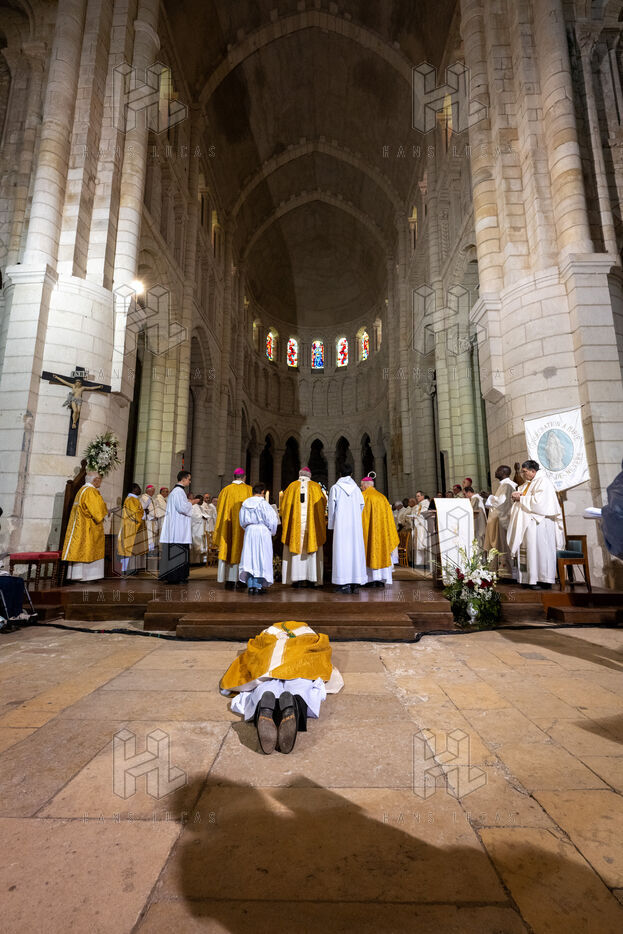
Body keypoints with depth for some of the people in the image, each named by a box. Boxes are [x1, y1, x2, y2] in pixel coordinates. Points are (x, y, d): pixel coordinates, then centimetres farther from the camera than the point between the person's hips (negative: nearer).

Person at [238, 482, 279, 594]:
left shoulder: (245, 503, 4)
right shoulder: (263, 503, -11)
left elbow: (242, 521, 12)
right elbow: (272, 519, -9)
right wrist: (271, 532, 6)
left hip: (249, 531, 4)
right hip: (262, 531, -4)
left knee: (250, 557, 8)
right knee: (261, 557, 3)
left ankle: (250, 585, 6)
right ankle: (258, 585, 5)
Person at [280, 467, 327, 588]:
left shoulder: (292, 486, 3)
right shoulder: (315, 486, 2)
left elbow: (284, 505, 7)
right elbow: (323, 503, 6)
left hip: (295, 523, 0)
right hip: (312, 524, 0)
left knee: (295, 548, 5)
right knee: (311, 550, 6)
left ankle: (296, 578, 3)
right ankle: (311, 579, 5)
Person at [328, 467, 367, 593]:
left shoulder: (335, 488, 0)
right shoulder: (357, 489, 7)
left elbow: (331, 507, -1)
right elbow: (362, 506, 6)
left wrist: (331, 524, 7)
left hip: (341, 524, -3)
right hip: (355, 524, 3)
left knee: (342, 550, -2)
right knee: (356, 549, 5)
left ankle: (345, 584, -5)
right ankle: (356, 583, 5)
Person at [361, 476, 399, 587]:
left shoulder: (363, 497, -3)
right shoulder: (382, 497, 12)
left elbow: (358, 515, -3)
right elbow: (388, 516, 13)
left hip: (368, 530, -4)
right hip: (382, 529, 4)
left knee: (370, 549, 1)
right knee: (382, 549, 6)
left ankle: (372, 579, -1)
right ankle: (382, 580, 5)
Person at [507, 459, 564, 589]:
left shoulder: (543, 481, -8)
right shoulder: (527, 483, 18)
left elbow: (538, 501, -19)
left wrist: (521, 498, -10)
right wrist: (516, 495, 0)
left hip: (539, 522, -8)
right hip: (526, 523, 8)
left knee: (539, 549, -7)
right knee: (527, 550, 5)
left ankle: (543, 579, -1)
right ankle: (529, 579, 7)